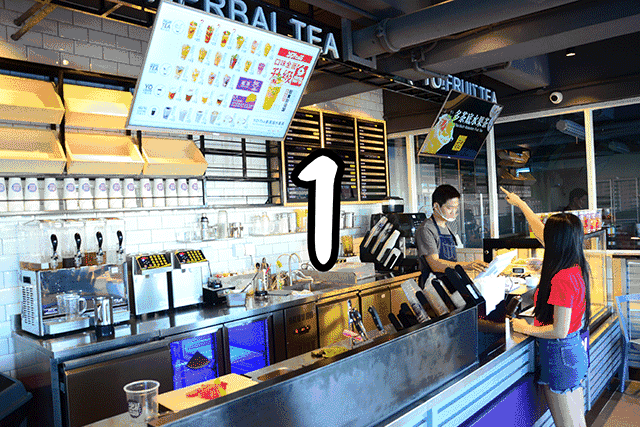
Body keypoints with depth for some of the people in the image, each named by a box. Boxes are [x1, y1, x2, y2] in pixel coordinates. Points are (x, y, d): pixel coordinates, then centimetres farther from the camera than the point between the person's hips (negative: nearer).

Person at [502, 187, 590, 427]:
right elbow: (540, 231, 14)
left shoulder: (561, 279, -26)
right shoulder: (577, 267, 1)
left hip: (560, 356, -9)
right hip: (575, 352, 9)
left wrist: (527, 328, -9)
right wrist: (520, 204, 25)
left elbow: (559, 330, -25)